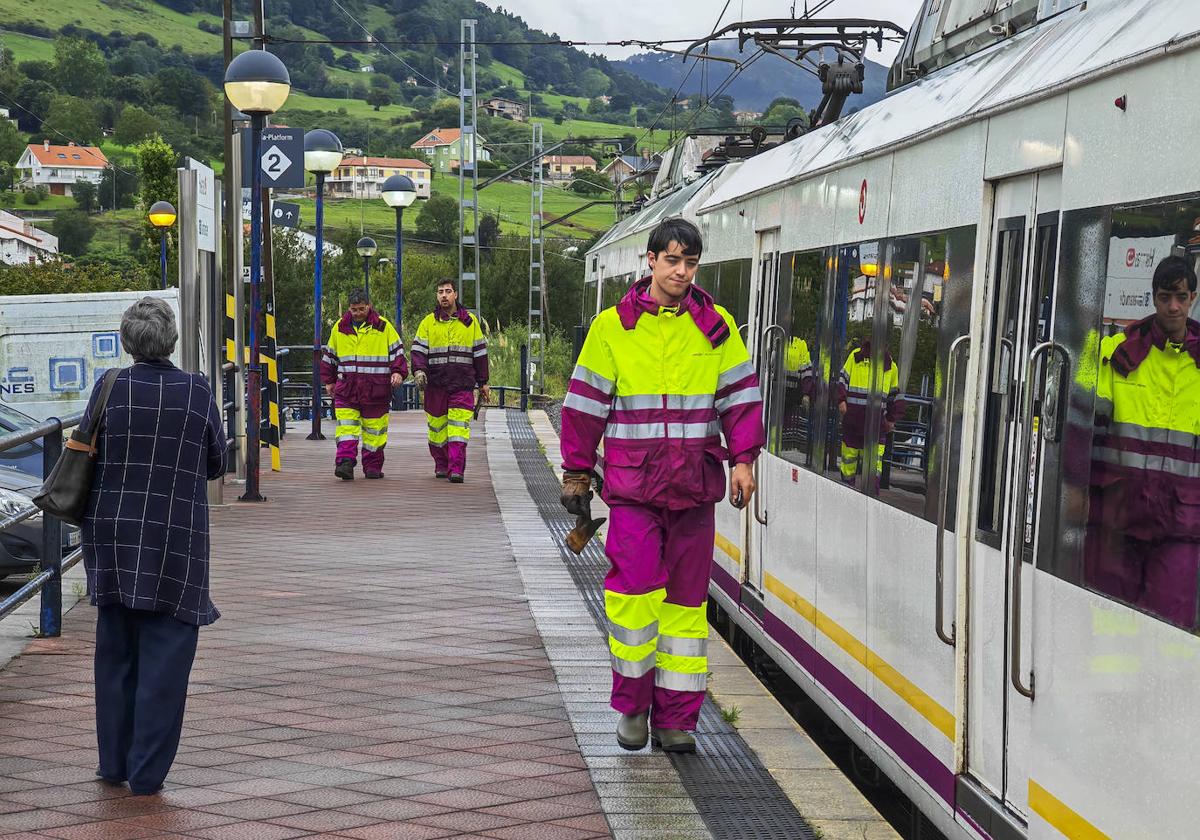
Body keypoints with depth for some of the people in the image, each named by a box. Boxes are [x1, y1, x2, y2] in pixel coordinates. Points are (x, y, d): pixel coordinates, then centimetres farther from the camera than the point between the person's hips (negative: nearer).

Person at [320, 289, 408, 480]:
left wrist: (398, 372, -10)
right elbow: (330, 356, 20)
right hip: (346, 388, 2)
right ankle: (345, 463, -16)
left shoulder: (383, 326, 1)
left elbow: (397, 351, 5)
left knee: (374, 429, 4)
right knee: (346, 427, -10)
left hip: (376, 389, -2)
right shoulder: (340, 328, 10)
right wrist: (329, 381, 20)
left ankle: (372, 466, 13)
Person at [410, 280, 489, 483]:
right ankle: (441, 466, 23)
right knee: (437, 426, 7)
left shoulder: (470, 321, 10)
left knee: (459, 426, -11)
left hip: (463, 384, -1)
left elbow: (480, 352, 14)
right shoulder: (428, 322, 8)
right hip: (435, 384, 1)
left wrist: (483, 382, 13)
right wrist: (419, 371, -17)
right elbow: (418, 350, 2)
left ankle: (456, 469, -14)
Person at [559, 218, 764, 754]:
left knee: (685, 598, 5)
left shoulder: (715, 327, 7)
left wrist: (742, 459, 0)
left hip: (694, 487, 2)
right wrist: (576, 472, 5)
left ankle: (674, 718, 14)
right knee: (635, 591, -11)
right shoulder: (613, 327, 2)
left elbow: (741, 395, 11)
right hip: (632, 486, -2)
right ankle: (633, 706, 9)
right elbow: (585, 403, 5)